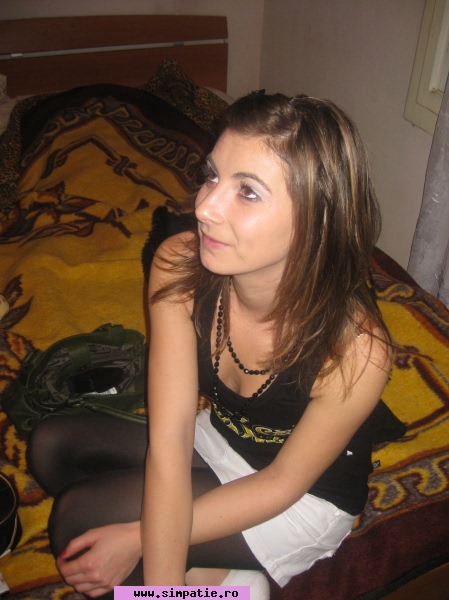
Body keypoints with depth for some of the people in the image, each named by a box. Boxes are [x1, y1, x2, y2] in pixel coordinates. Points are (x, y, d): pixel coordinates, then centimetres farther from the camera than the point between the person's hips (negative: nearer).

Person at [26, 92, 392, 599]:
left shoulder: (355, 349, -36)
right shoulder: (178, 267, -24)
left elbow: (282, 484, -20)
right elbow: (169, 439, -23)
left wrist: (137, 538, -19)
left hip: (307, 500, -5)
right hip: (216, 440, 5)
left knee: (75, 520, -15)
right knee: (51, 445, -3)